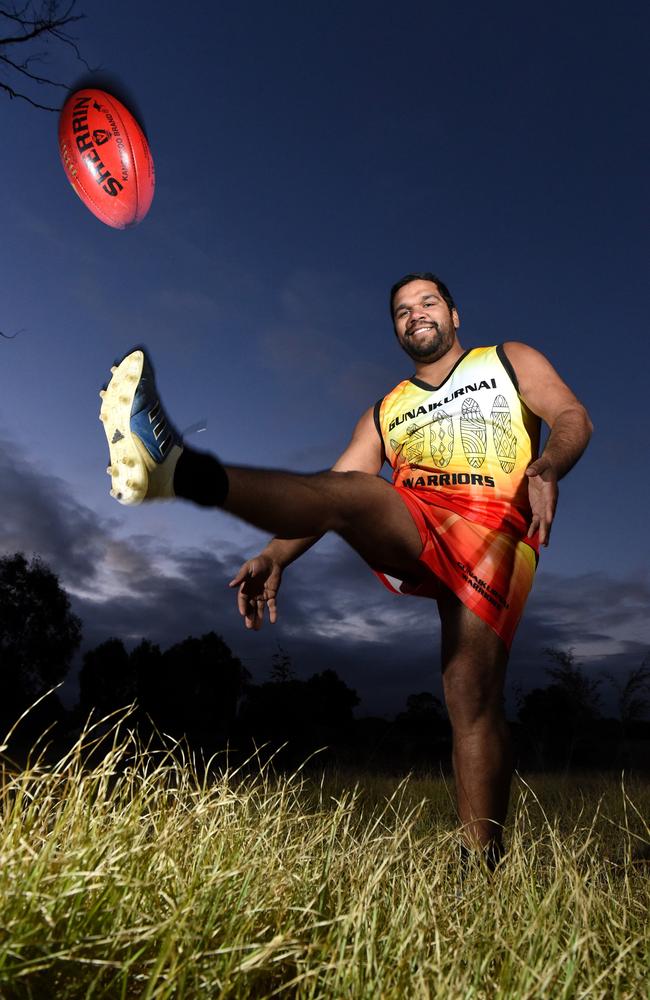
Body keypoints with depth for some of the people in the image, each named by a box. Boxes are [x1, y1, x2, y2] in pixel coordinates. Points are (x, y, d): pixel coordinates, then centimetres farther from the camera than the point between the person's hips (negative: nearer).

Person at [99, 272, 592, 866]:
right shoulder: (384, 414, 26)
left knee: (473, 698, -14)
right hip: (410, 536, 2)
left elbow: (572, 417, 6)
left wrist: (546, 468, -18)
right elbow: (332, 494, 14)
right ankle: (180, 469, -46)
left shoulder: (510, 362, 23)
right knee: (351, 491, -27)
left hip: (494, 531, -2)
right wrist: (278, 555, -1)